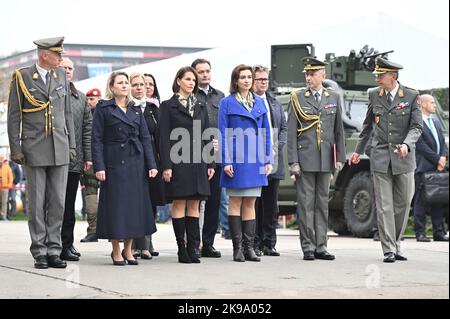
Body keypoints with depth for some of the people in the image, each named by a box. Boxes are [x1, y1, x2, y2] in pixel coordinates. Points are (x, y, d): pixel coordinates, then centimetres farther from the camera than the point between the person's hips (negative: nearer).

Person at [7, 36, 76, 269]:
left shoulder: (61, 75, 11)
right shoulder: (22, 77, -1)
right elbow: (13, 117, -1)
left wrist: (71, 144, 11)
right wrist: (16, 149, -6)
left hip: (60, 150, 4)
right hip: (34, 149, -4)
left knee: (58, 202, 2)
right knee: (37, 203, -1)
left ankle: (54, 250, 7)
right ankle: (39, 252, 4)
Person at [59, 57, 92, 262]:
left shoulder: (81, 98, 15)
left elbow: (87, 128, 14)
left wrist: (88, 156, 7)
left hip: (74, 160, 5)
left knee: (69, 204, 9)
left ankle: (67, 243, 14)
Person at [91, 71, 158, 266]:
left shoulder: (136, 109, 14)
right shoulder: (103, 108, 1)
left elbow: (145, 138, 12)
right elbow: (97, 139, -4)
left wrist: (151, 164, 3)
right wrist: (99, 166, -13)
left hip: (136, 163, 4)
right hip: (114, 163, -4)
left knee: (135, 204, 3)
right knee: (116, 205, -2)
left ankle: (128, 250, 13)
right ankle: (116, 251, 7)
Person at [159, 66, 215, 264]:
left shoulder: (200, 107, 15)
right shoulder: (168, 106, 1)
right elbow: (164, 138, -4)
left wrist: (210, 163, 8)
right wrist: (166, 166, -12)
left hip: (198, 162, 5)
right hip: (178, 162, -5)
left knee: (194, 205, 4)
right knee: (179, 204, -2)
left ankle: (192, 248, 6)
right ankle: (182, 249, 1)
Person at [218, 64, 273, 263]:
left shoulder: (259, 103, 11)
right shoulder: (227, 103, -1)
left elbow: (265, 133, 13)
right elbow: (223, 134, -4)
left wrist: (268, 160, 7)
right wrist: (226, 161, -11)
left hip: (255, 160, 4)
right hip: (236, 159, -4)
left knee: (250, 203, 6)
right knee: (235, 202, 1)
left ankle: (249, 247, 8)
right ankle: (237, 248, 4)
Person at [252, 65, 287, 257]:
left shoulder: (274, 102, 17)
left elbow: (284, 127, 18)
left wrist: (278, 146, 3)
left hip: (273, 161, 6)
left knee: (271, 205, 7)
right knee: (253, 204, -3)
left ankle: (269, 244, 12)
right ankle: (254, 244, 1)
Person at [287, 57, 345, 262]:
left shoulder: (334, 98, 10)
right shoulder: (297, 98, 2)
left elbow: (338, 130, 13)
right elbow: (291, 132, -1)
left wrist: (340, 158, 6)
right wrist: (293, 162, -8)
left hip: (325, 160, 3)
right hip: (305, 159, -3)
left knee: (323, 203, 7)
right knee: (306, 203, -2)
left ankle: (321, 247, 12)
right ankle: (308, 248, 2)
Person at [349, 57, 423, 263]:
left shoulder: (411, 97, -1)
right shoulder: (374, 95, 7)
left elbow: (416, 127, -4)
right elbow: (368, 125, 17)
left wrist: (406, 144, -22)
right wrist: (358, 151, 21)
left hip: (403, 159, -1)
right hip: (380, 157, 1)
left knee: (403, 203, 6)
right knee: (384, 205, -4)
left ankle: (395, 244, 22)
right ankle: (389, 250, -4)